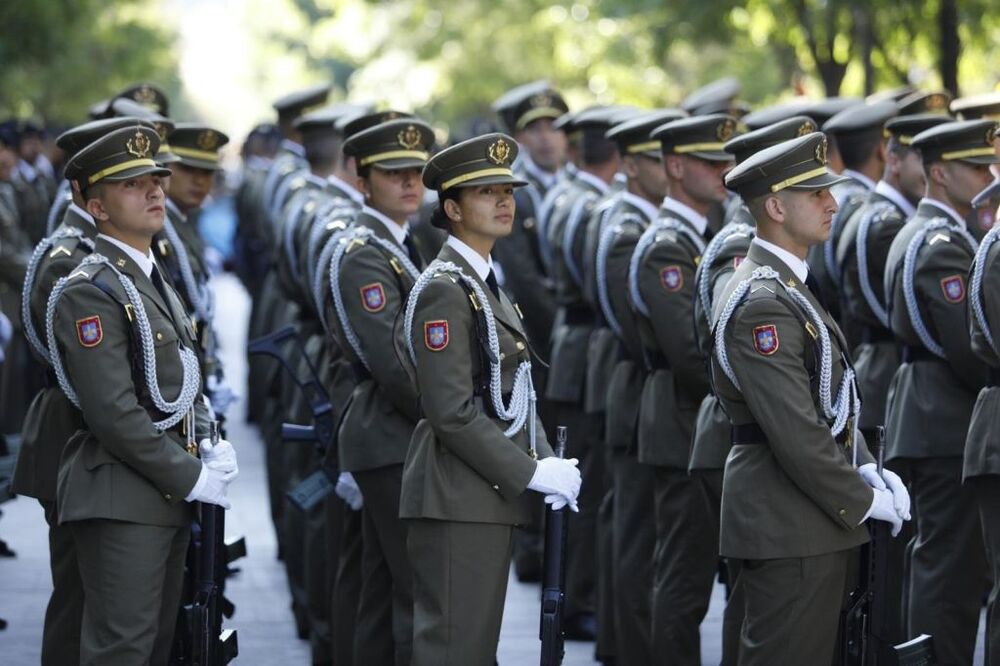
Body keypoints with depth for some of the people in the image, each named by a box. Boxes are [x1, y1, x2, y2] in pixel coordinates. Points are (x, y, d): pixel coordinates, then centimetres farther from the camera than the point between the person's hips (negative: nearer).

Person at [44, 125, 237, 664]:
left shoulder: (153, 283, 18)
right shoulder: (89, 293, -13)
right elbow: (114, 413, -20)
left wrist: (208, 451, 4)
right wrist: (192, 477, -15)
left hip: (169, 498, 9)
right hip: (121, 501, -9)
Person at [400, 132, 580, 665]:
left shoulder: (486, 284, 17)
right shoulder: (444, 289, -13)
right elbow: (452, 413, -20)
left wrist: (547, 461, 0)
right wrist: (531, 473, -18)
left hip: (490, 497, 10)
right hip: (457, 500, -10)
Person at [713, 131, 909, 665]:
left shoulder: (787, 287, 15)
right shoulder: (762, 303, -19)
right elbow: (794, 431, -23)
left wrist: (866, 470, 4)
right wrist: (863, 501, -14)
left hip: (813, 527, 11)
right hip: (789, 530, -11)